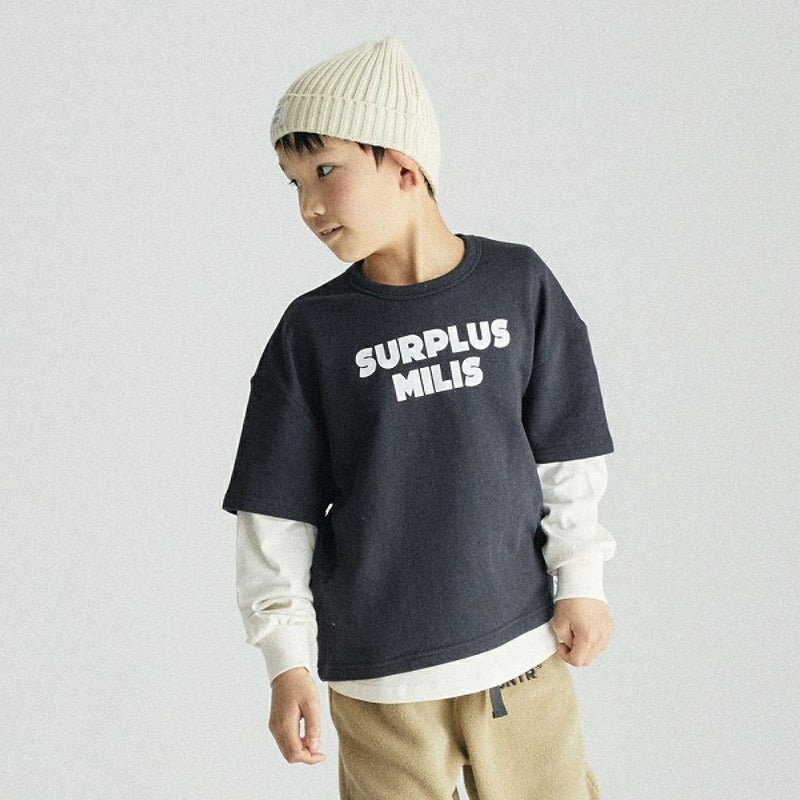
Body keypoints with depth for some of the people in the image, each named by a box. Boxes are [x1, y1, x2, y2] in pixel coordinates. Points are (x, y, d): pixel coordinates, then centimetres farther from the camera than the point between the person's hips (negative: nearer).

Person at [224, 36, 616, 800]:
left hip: (522, 644, 1)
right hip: (377, 667, -1)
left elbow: (566, 454, 5)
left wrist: (581, 581, 6)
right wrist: (287, 658, -3)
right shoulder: (313, 330, -6)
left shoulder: (519, 286, -4)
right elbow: (277, 511, -2)